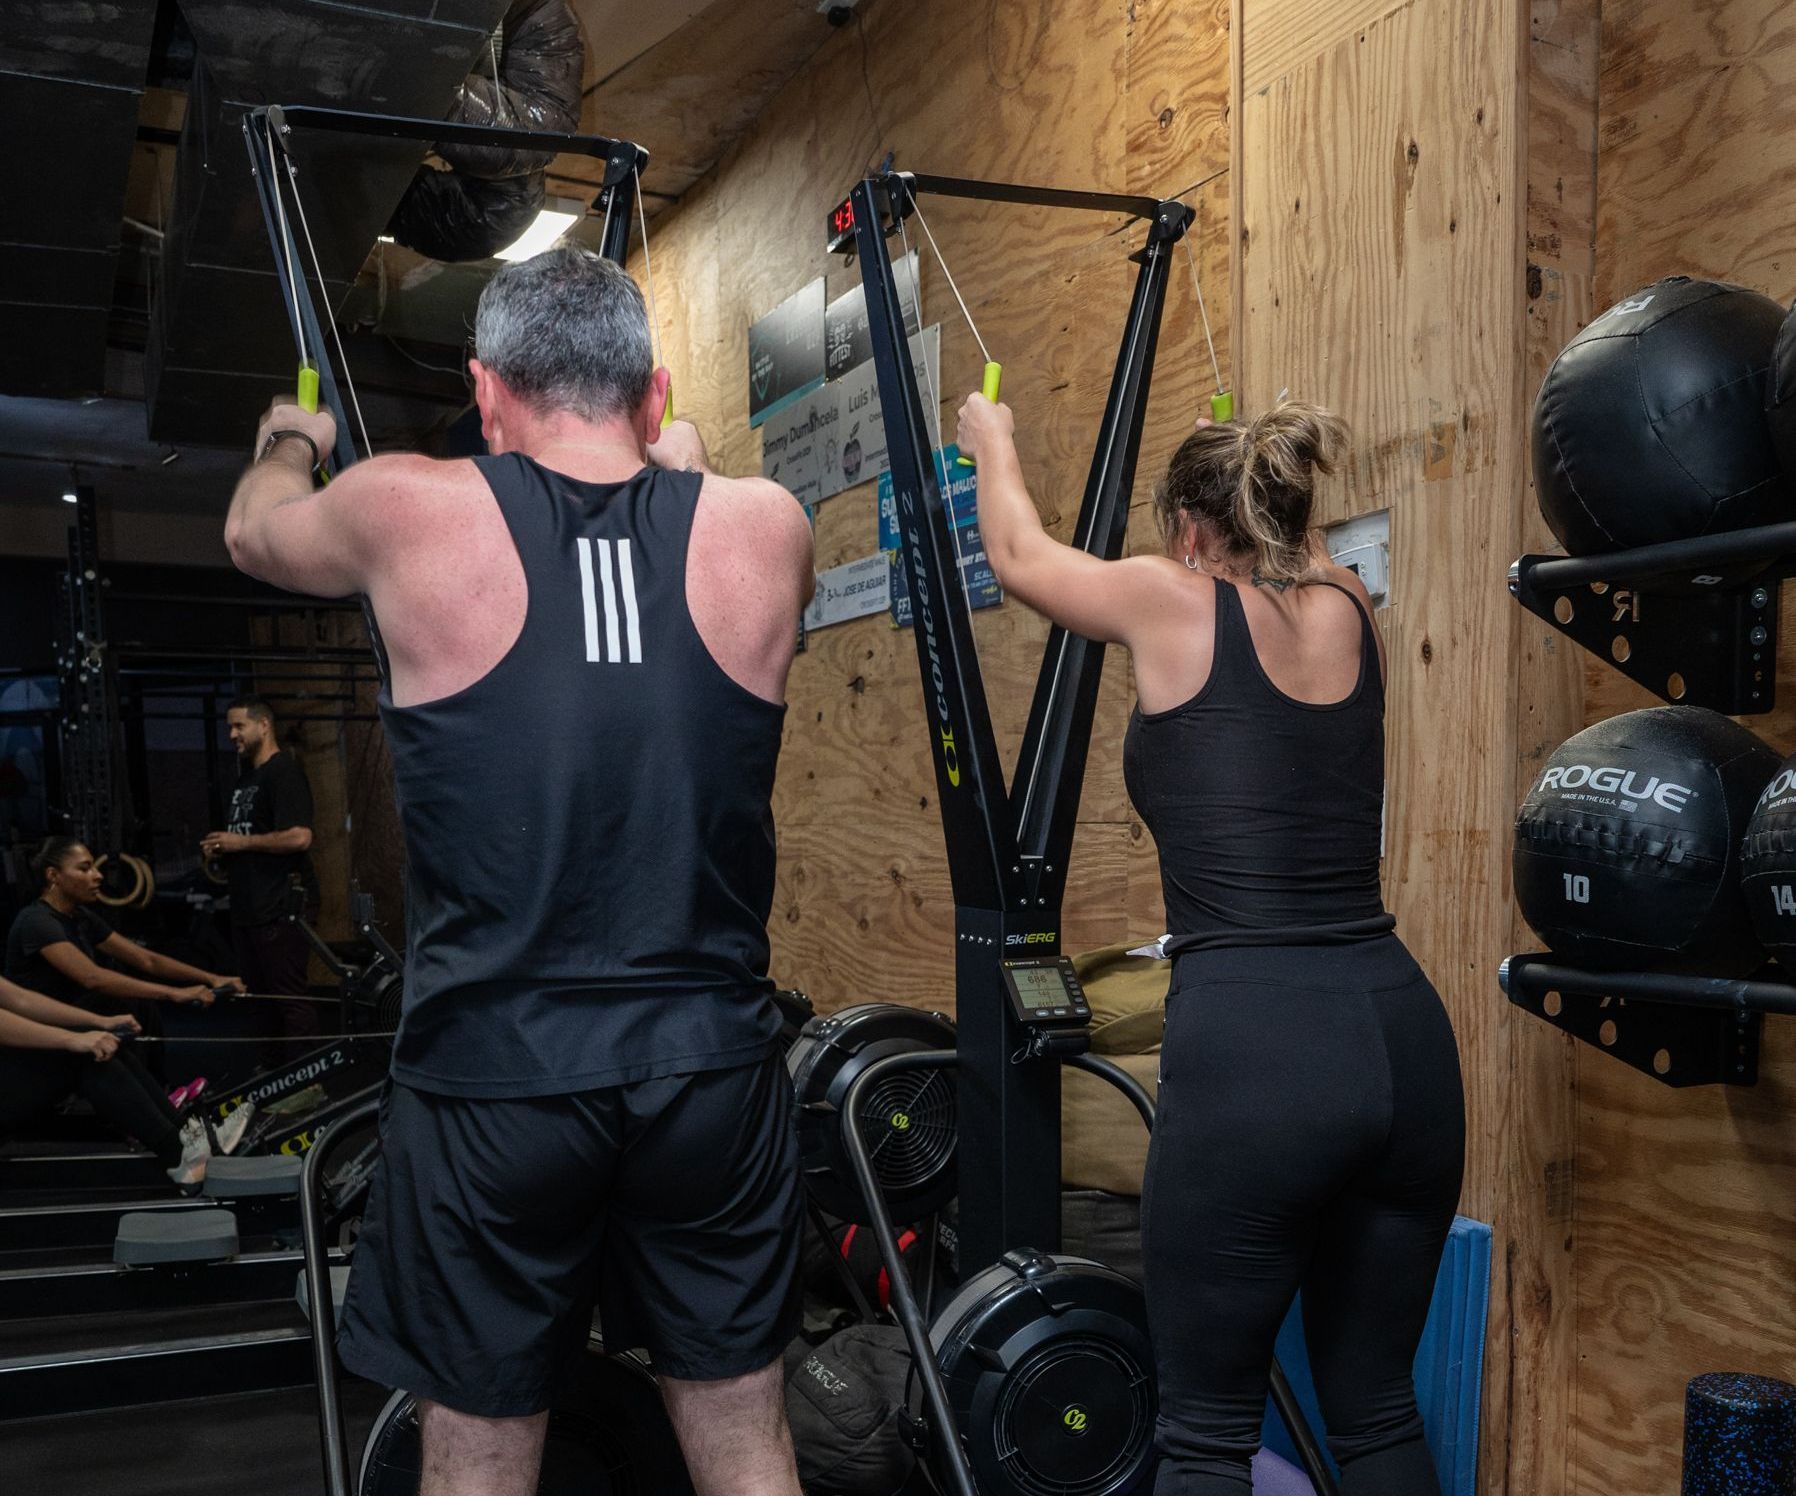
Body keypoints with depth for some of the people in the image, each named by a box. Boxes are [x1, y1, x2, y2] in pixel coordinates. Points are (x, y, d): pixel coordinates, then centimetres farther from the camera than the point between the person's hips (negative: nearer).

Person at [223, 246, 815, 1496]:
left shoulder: (413, 514, -6)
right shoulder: (764, 526, -3)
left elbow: (257, 528, 17)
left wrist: (289, 441, 39)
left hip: (496, 1074, -1)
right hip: (710, 1064, 2)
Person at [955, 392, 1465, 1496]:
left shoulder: (1174, 602, 0)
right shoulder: (1349, 612, 12)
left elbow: (1021, 554, 20)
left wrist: (994, 441, 40)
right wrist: (1256, 471, 57)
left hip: (1250, 1046, -6)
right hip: (1403, 1036, 6)